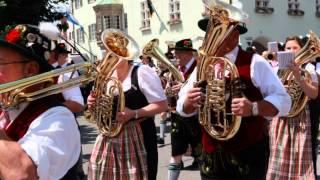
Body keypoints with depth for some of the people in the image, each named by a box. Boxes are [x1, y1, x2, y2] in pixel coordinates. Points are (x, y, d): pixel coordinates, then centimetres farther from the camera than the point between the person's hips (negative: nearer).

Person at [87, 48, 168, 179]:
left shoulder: (142, 72, -11)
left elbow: (162, 105, -14)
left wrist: (133, 113, -25)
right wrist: (93, 104, -5)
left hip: (138, 138, -6)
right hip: (109, 139, 6)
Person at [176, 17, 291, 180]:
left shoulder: (253, 63, -7)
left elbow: (283, 101, -10)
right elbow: (183, 108, 10)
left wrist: (253, 108, -28)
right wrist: (189, 101, -13)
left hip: (249, 154, -4)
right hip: (211, 156, 4)